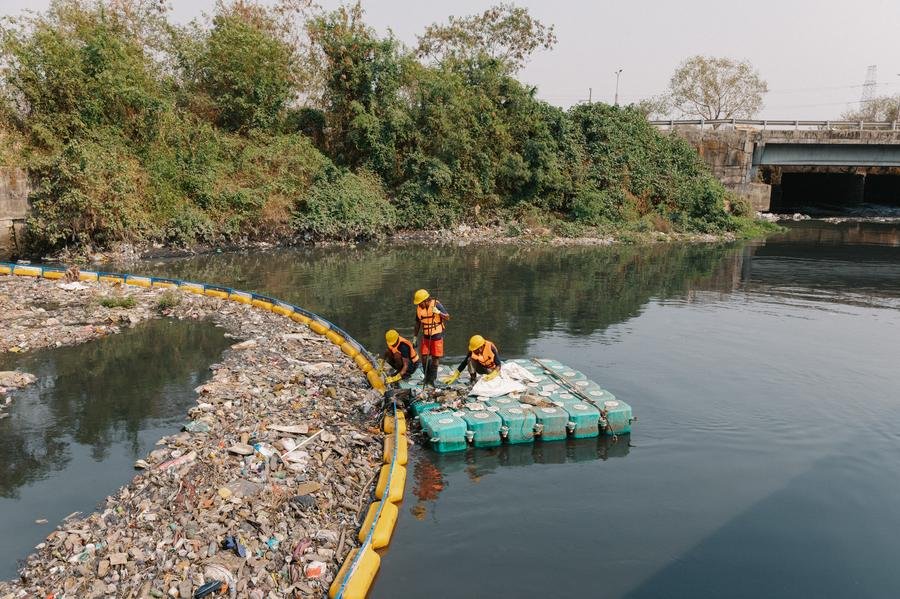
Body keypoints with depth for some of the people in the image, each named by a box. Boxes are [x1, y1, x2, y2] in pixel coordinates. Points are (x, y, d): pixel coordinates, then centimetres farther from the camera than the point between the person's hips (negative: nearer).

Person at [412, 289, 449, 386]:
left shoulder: (436, 304, -16)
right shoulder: (419, 308, -1)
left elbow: (448, 317, -18)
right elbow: (418, 323, 11)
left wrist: (439, 312, -36)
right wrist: (415, 337, 13)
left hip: (437, 335, -5)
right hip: (426, 335, 5)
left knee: (435, 358, 0)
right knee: (424, 357, 4)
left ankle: (431, 380, 8)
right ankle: (427, 377, 21)